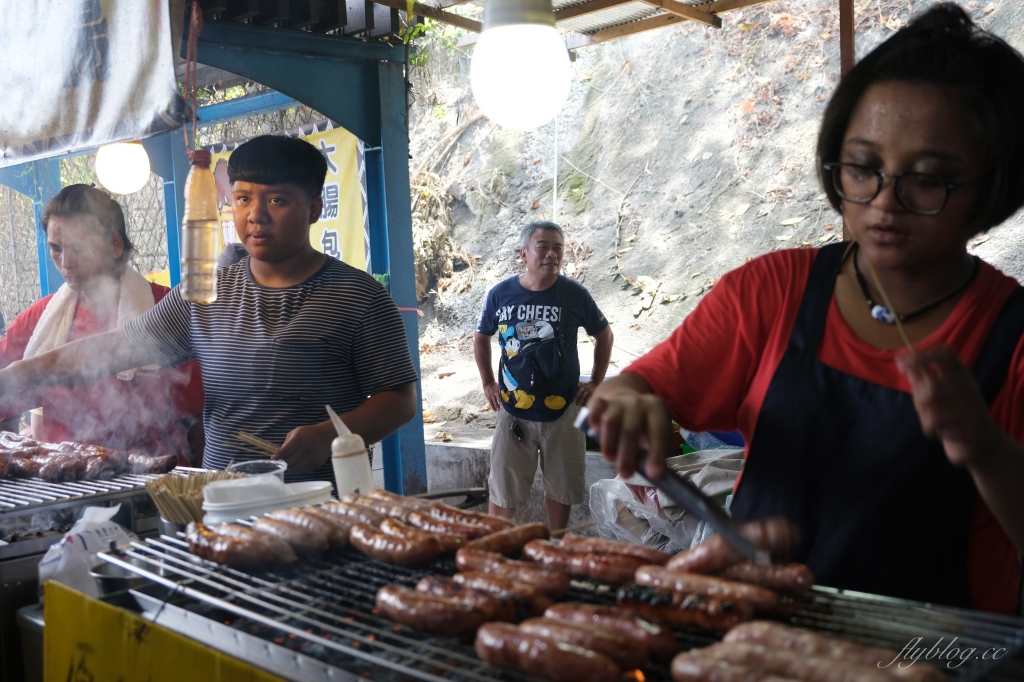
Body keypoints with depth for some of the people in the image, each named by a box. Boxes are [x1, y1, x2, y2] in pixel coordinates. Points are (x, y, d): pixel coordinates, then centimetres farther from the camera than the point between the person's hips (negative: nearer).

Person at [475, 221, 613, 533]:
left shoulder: (575, 294, -8)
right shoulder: (500, 294, -7)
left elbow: (604, 335, 8)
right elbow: (481, 337, 11)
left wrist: (596, 382, 4)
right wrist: (488, 383, 7)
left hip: (562, 410, 1)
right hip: (513, 411, 0)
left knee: (560, 486, 14)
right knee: (503, 488, 6)